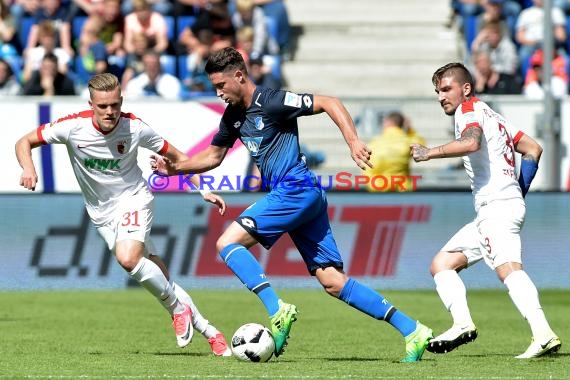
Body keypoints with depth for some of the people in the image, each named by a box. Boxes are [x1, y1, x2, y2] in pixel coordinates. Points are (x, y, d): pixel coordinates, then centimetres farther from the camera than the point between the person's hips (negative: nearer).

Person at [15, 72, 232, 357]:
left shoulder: (135, 128, -17)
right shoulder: (74, 126, -18)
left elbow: (174, 155, -2)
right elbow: (25, 143, -8)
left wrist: (203, 189, -8)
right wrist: (28, 169, -29)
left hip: (133, 198, -3)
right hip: (101, 212, 3)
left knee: (128, 258, -30)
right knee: (151, 270, 1)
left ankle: (178, 308, -7)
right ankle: (207, 331, 12)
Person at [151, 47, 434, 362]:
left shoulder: (271, 102, -12)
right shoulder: (233, 115, 15)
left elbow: (329, 103, -14)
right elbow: (213, 156, 27)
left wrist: (353, 141, -24)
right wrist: (174, 168, 14)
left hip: (296, 190, -9)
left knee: (227, 242, -13)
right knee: (333, 282, 3)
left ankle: (278, 311, -21)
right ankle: (412, 331, 1)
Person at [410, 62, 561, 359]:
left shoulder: (470, 109, -1)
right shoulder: (490, 115, 27)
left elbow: (471, 142, -24)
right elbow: (532, 149, 26)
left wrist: (430, 153, -20)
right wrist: (519, 192, 24)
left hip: (498, 206, -11)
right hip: (489, 212, 11)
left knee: (508, 268, -28)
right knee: (441, 264, 12)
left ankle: (543, 334, -43)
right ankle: (462, 323, -7)